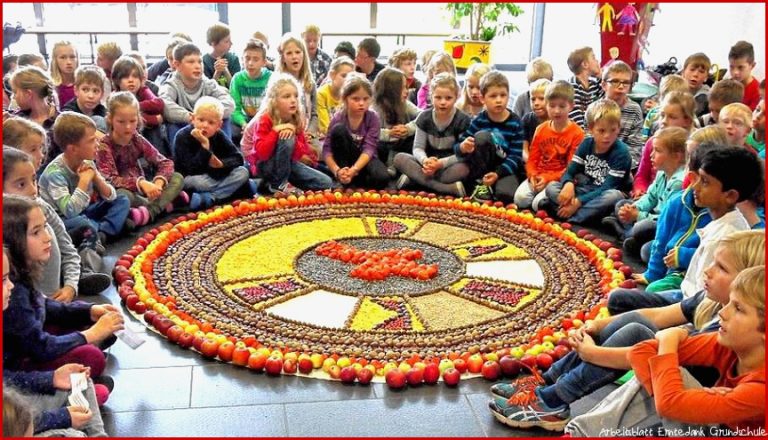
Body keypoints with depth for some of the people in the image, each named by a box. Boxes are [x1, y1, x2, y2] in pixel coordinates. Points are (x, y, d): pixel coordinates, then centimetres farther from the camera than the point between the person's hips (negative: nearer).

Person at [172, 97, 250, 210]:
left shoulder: (219, 136, -4)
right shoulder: (183, 136, -19)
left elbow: (238, 158, -7)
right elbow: (192, 169, -29)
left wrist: (221, 164, -26)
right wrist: (204, 145, -36)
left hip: (213, 176, 6)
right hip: (187, 179, -6)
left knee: (243, 172, -16)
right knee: (196, 182, -41)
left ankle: (208, 198, -26)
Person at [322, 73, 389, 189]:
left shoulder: (373, 118, -12)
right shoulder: (338, 118, -13)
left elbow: (369, 148, -21)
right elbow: (327, 149, -18)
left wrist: (354, 169, -38)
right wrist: (337, 171, -37)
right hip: (344, 159, 1)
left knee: (382, 178, -33)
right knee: (339, 129, -27)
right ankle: (345, 180, -20)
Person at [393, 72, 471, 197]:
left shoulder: (463, 120, -9)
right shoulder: (424, 117, -1)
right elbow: (418, 148, -3)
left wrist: (441, 163, -29)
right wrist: (425, 160, -27)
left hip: (449, 166, -3)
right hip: (428, 165, 4)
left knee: (464, 168, -37)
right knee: (399, 158, -22)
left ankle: (416, 179, -28)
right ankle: (449, 188, -33)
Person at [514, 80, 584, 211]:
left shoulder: (577, 133, -7)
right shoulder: (541, 130, 9)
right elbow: (532, 158, 10)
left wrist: (548, 178, -18)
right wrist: (532, 175, -12)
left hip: (559, 179, -4)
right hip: (539, 176, 4)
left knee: (539, 203, -26)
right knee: (520, 198, -20)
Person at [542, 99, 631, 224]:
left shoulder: (621, 152, -16)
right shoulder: (586, 144, 0)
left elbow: (607, 189, -21)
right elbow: (570, 171, -2)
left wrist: (578, 202, -28)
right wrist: (568, 184, -27)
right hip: (586, 191, 5)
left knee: (614, 196, -38)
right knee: (551, 186, -12)